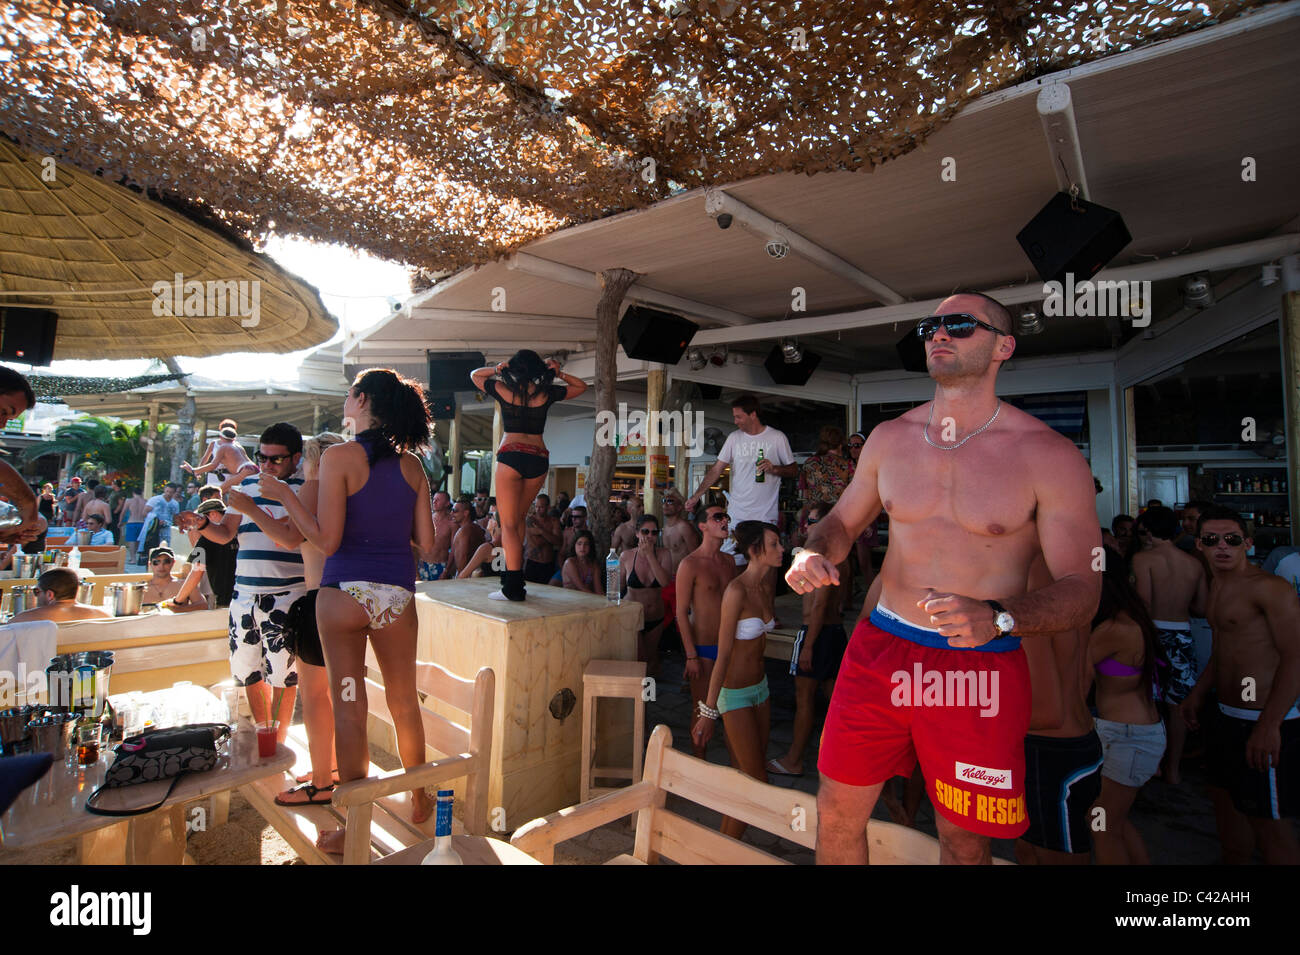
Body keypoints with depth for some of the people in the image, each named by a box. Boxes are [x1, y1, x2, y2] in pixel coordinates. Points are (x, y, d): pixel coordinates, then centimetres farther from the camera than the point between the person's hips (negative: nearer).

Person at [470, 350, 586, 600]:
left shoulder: (503, 390, 3)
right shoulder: (546, 393, 5)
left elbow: (475, 375, 24)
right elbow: (581, 387, 22)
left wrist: (496, 369, 7)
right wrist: (559, 374, 10)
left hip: (511, 456, -3)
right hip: (539, 459, 3)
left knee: (509, 523, -1)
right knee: (517, 517, 18)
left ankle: (513, 586, -8)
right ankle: (511, 574, 19)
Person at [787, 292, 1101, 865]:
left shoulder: (1049, 456, -8)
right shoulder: (890, 437, 3)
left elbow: (1081, 588, -8)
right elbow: (844, 520, 15)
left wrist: (997, 619, -28)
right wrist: (813, 554, -8)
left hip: (980, 667, -2)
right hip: (879, 649, 3)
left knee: (962, 838, 17)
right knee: (836, 815, 11)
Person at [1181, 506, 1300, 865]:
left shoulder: (1270, 588, -16)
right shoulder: (1216, 585, 10)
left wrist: (1269, 725, -25)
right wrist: (1198, 694, 23)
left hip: (1263, 721, -8)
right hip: (1224, 715, 9)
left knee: (1267, 820, 2)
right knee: (1223, 795, 21)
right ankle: (1233, 861, 40)